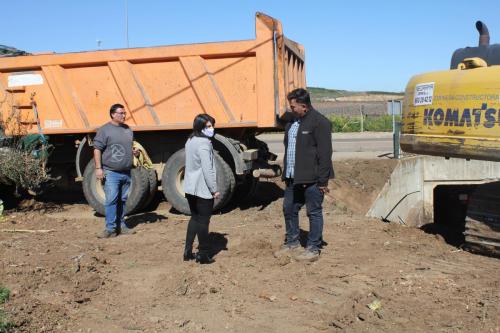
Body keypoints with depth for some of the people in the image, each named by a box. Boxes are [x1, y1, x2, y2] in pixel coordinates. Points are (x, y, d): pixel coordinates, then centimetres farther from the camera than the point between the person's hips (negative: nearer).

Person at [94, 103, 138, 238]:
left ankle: (121, 226, 20)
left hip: (126, 172, 6)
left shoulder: (127, 129, 14)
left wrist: (133, 152, 5)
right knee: (111, 200, -9)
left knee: (122, 200, 11)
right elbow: (97, 149, -8)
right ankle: (110, 228, -5)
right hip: (111, 173, -6)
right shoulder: (105, 130, -5)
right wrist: (98, 168, -14)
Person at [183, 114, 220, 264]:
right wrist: (214, 189, -15)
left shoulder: (190, 141, 11)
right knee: (203, 221, 0)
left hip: (190, 188, 9)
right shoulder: (204, 143, -18)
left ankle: (188, 252, 20)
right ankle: (203, 255, 8)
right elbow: (207, 169, -21)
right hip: (203, 189, -9)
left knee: (194, 218, 18)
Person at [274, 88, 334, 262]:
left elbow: (325, 154, -16)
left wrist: (323, 180, -17)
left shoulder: (319, 122, -12)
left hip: (311, 178, -9)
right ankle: (292, 243, 31)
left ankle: (313, 249, 14)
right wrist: (286, 174, 17)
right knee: (289, 209, 15)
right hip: (292, 177, 9)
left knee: (314, 213, 3)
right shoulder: (291, 120, 14)